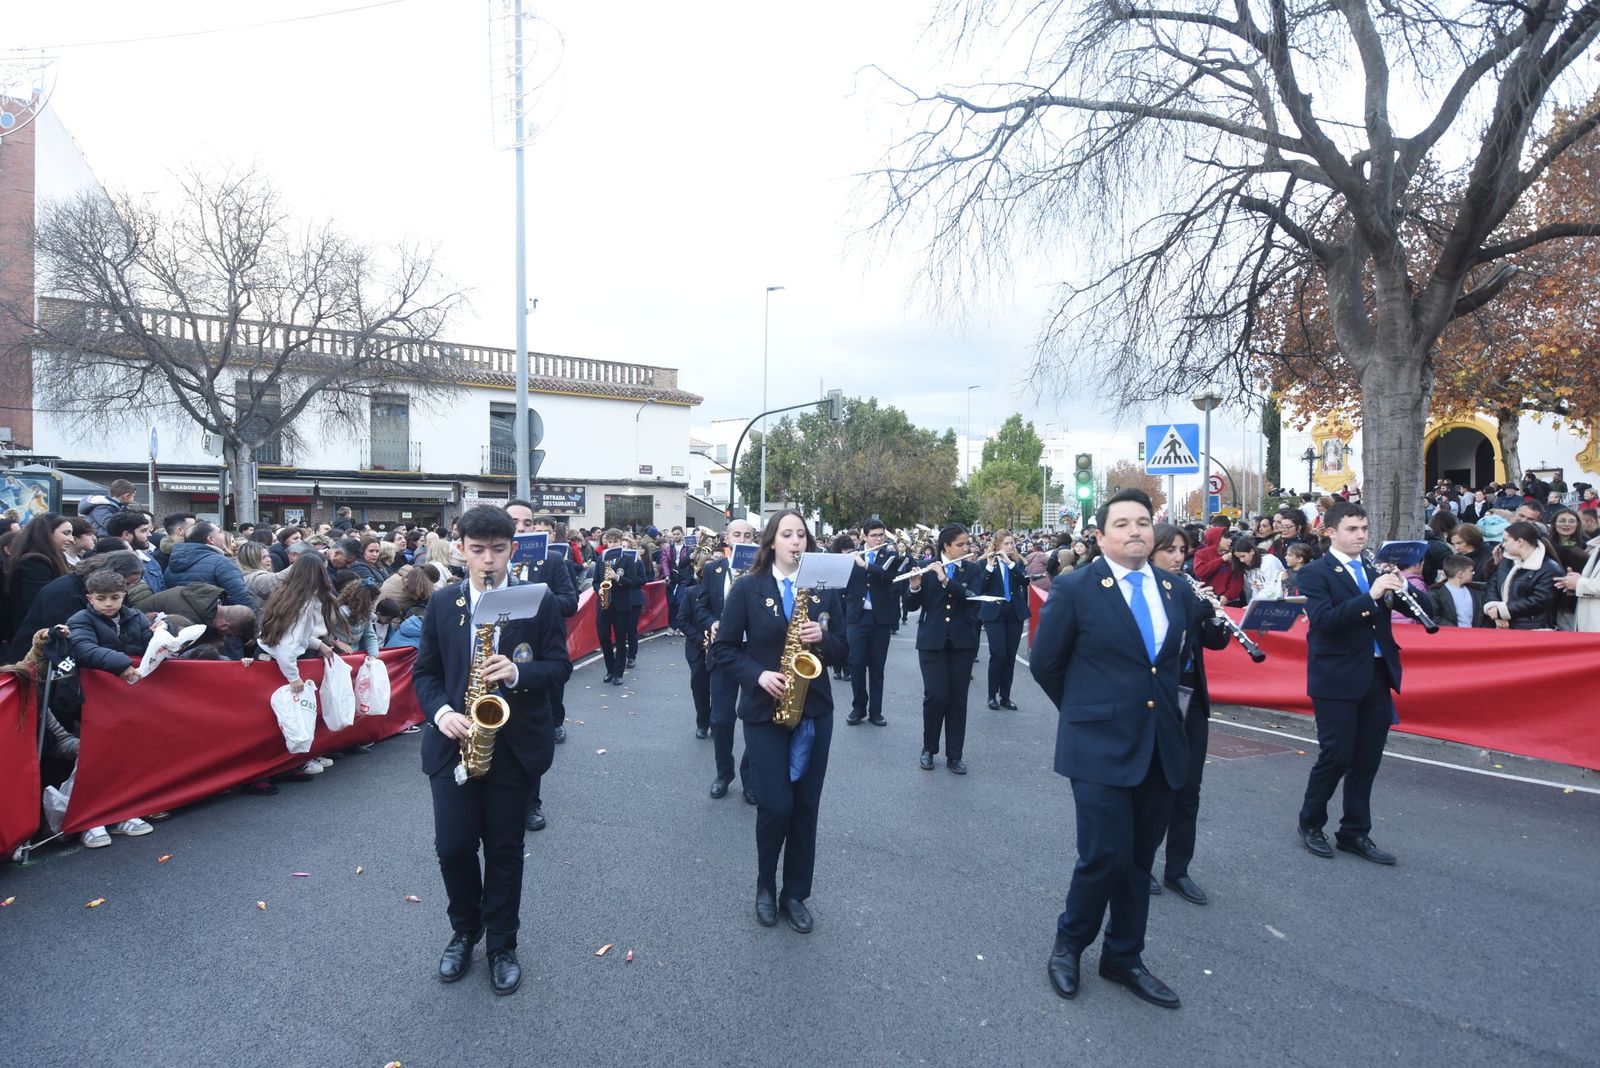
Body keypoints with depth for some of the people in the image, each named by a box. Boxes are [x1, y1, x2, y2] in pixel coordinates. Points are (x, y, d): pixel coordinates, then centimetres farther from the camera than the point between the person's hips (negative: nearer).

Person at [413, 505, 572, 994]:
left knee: (504, 848, 10)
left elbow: (560, 665, -4)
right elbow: (424, 671, 6)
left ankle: (502, 944, 28)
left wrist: (518, 672, -23)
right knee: (452, 846, 5)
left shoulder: (539, 601, -4)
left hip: (515, 744, -2)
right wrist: (440, 712, -12)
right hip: (454, 741, 2)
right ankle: (464, 929, 33)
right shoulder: (442, 603, 3)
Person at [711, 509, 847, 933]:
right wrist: (758, 675, -17)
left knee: (806, 807, 8)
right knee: (776, 805, -2)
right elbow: (723, 647, -3)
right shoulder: (748, 588, -4)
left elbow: (846, 648, 6)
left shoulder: (825, 588, 3)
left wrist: (823, 639, -15)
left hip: (814, 711, 3)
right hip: (764, 711, -2)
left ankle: (795, 894, 26)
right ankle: (765, 886, 25)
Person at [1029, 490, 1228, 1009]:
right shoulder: (1074, 589, -9)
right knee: (1105, 855, -3)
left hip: (1162, 747, 5)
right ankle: (1068, 944, 24)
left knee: (1139, 859, 14)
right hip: (1101, 747, -5)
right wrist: (1087, 710, 5)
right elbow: (1045, 664, -2)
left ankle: (1124, 957, 33)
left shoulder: (1177, 590, 6)